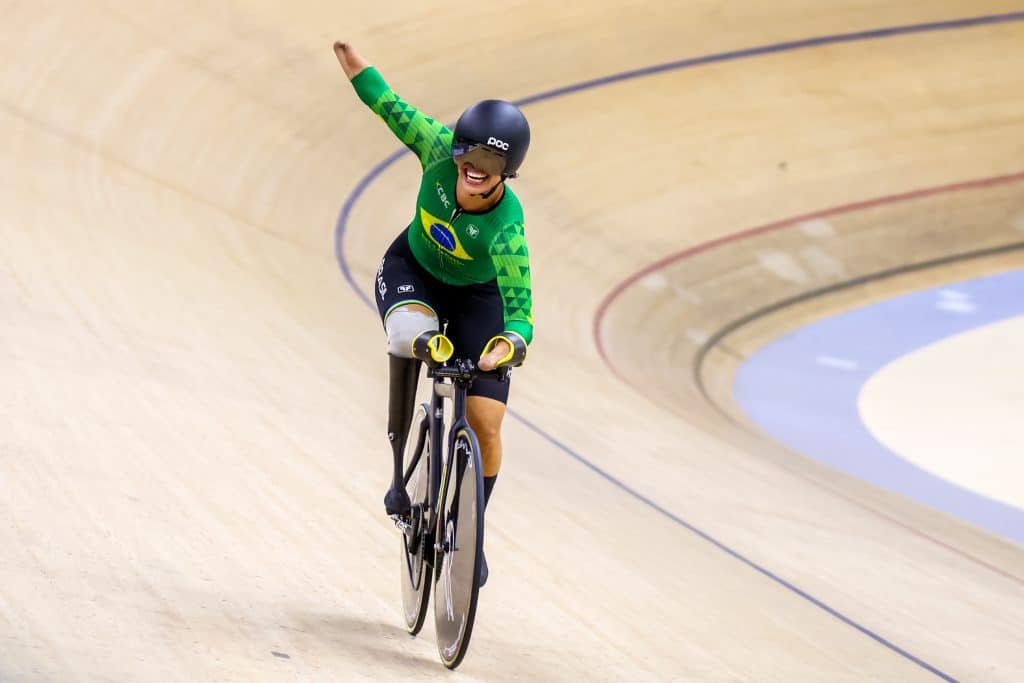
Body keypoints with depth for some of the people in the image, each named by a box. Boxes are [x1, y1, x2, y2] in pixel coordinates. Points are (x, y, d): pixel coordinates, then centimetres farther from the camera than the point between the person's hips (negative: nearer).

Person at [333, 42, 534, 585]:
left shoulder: (505, 230, -38)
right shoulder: (440, 150, -31)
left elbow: (520, 310, -44)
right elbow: (393, 109, -12)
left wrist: (511, 342, -64)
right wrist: (355, 66, -2)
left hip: (477, 295, -1)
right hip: (412, 272, 2)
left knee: (485, 424, -8)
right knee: (410, 333, -35)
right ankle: (401, 468, -20)